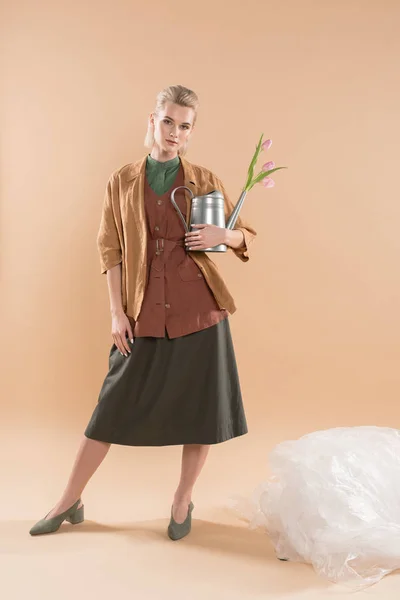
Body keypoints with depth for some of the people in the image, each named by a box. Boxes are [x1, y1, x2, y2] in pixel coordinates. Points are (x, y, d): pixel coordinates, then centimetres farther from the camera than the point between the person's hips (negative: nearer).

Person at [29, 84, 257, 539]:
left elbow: (245, 234, 11)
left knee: (200, 406, 5)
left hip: (198, 309, 1)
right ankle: (69, 501, 22)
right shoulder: (122, 181, 5)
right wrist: (117, 312, -3)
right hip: (143, 314, 0)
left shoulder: (205, 181, 5)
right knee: (115, 405, 6)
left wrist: (222, 236, -12)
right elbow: (110, 250, 4)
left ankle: (183, 501, 26)